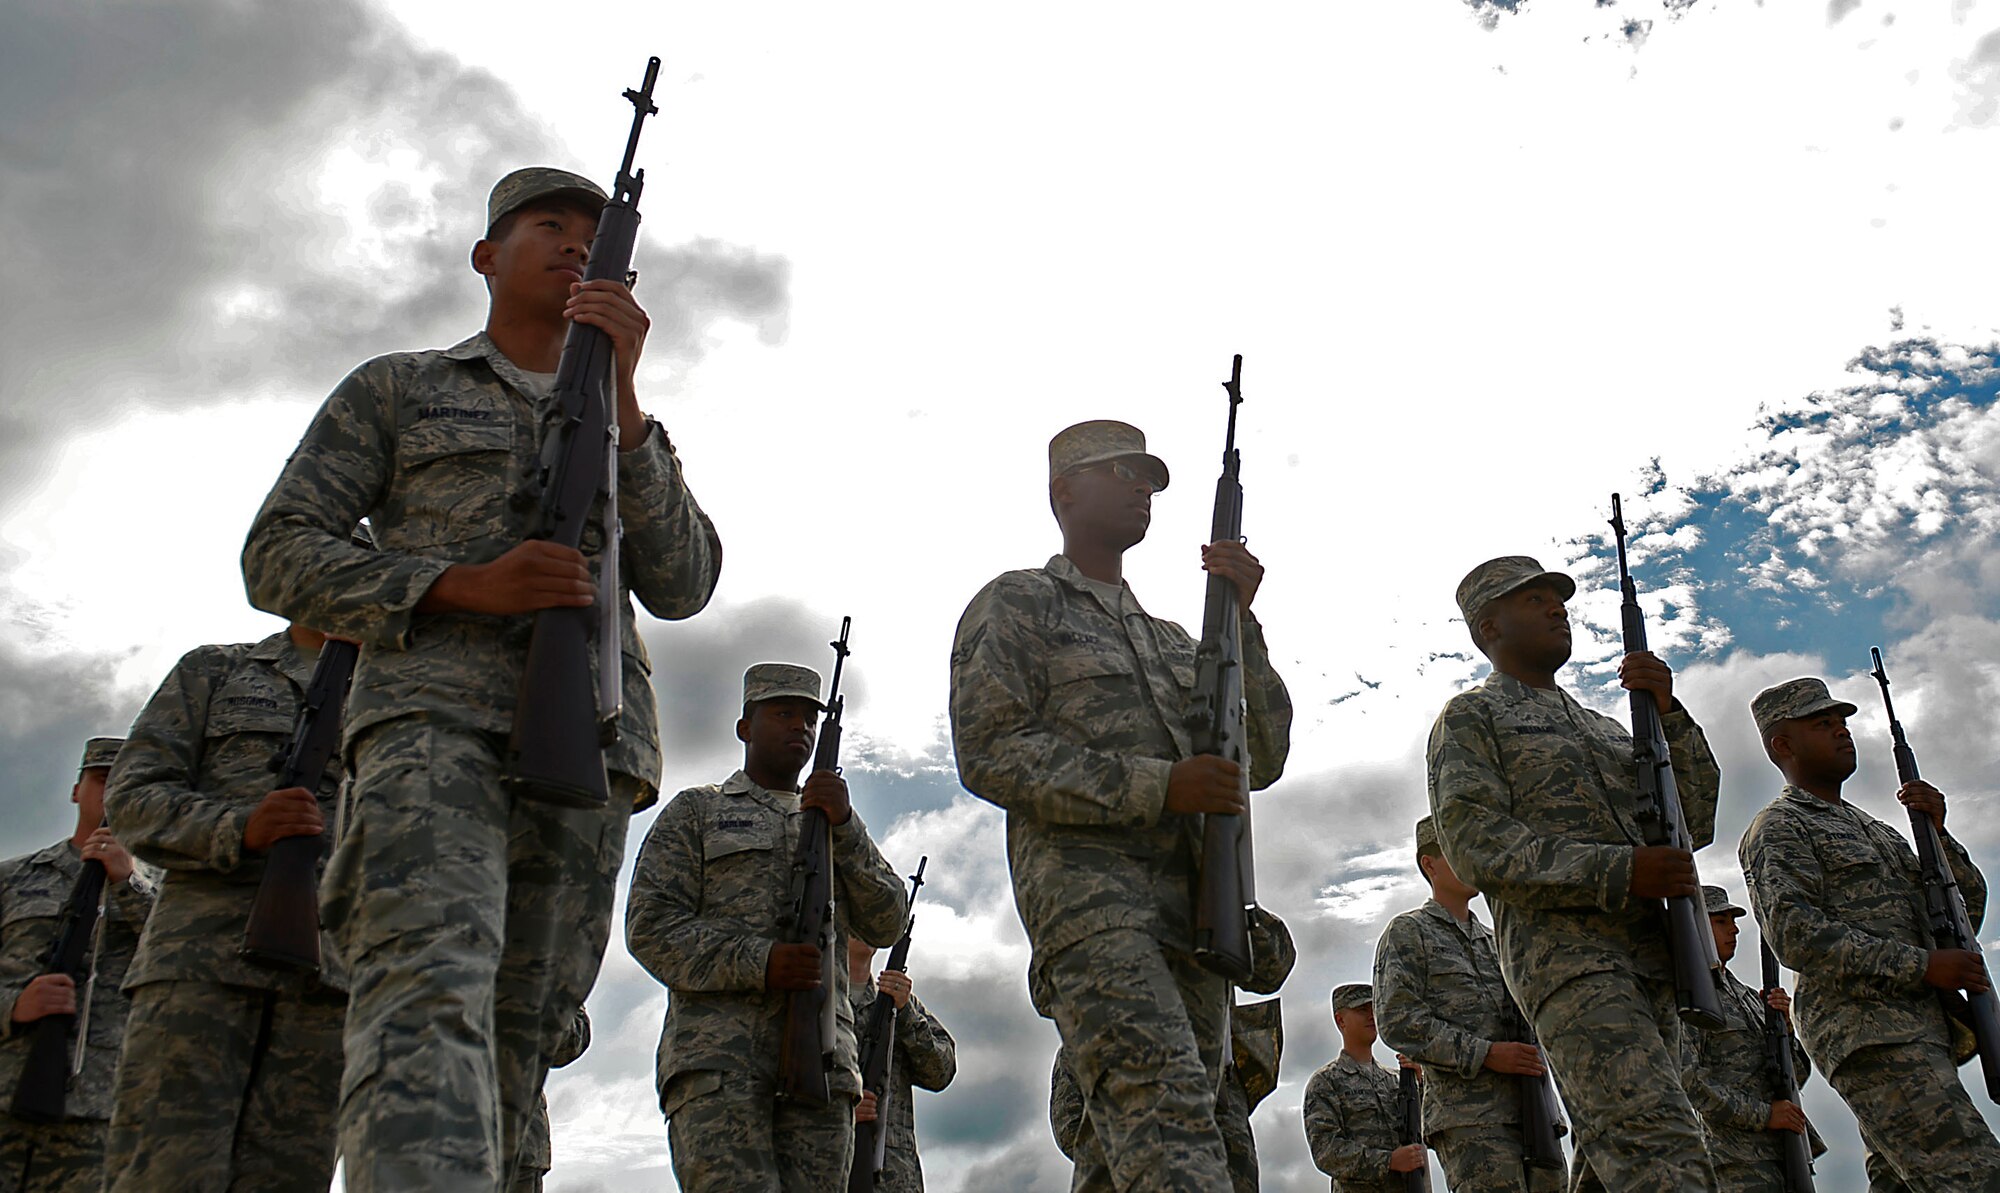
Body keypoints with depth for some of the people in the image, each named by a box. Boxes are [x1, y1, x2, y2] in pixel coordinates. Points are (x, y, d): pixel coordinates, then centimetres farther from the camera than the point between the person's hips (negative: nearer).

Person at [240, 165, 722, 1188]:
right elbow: (278, 557, 9)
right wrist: (468, 588, -9)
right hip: (433, 713, -4)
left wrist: (621, 392, 0)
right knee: (429, 987, -28)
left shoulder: (629, 432, 27)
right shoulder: (397, 388, 19)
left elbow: (681, 588, 9)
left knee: (517, 1038, -2)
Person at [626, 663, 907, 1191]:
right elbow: (650, 928, 3)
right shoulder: (695, 811, 16)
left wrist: (843, 824, -4)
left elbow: (884, 923, 11)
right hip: (717, 1049, -3)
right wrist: (759, 964, -13)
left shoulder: (839, 830, 27)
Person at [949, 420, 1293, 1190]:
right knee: (1164, 1106, -24)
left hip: (1189, 913, 7)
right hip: (1087, 894, -6)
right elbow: (989, 753, -5)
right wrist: (1159, 788, -14)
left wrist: (1240, 621, 5)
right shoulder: (1015, 605, 9)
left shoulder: (1173, 641, 28)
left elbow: (1261, 761, 17)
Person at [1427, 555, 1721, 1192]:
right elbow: (1476, 847, -7)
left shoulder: (1606, 728, 28)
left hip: (1647, 959, 7)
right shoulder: (1469, 718, 7)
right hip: (1563, 950, -7)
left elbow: (1694, 822, 17)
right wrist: (1620, 872, -17)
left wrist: (1668, 711, 3)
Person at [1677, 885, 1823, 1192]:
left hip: (1785, 1151, 8)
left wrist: (1783, 1025, 0)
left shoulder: (1749, 998, 23)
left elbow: (1797, 1075, 19)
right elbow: (1683, 1077, -14)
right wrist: (1762, 1114, -16)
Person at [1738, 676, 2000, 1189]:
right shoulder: (1776, 829, 1)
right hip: (1870, 1035, -9)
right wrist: (1923, 966, -18)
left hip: (1921, 1033, 9)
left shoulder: (1875, 829, 29)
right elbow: (1796, 934, -14)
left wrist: (1937, 832, 5)